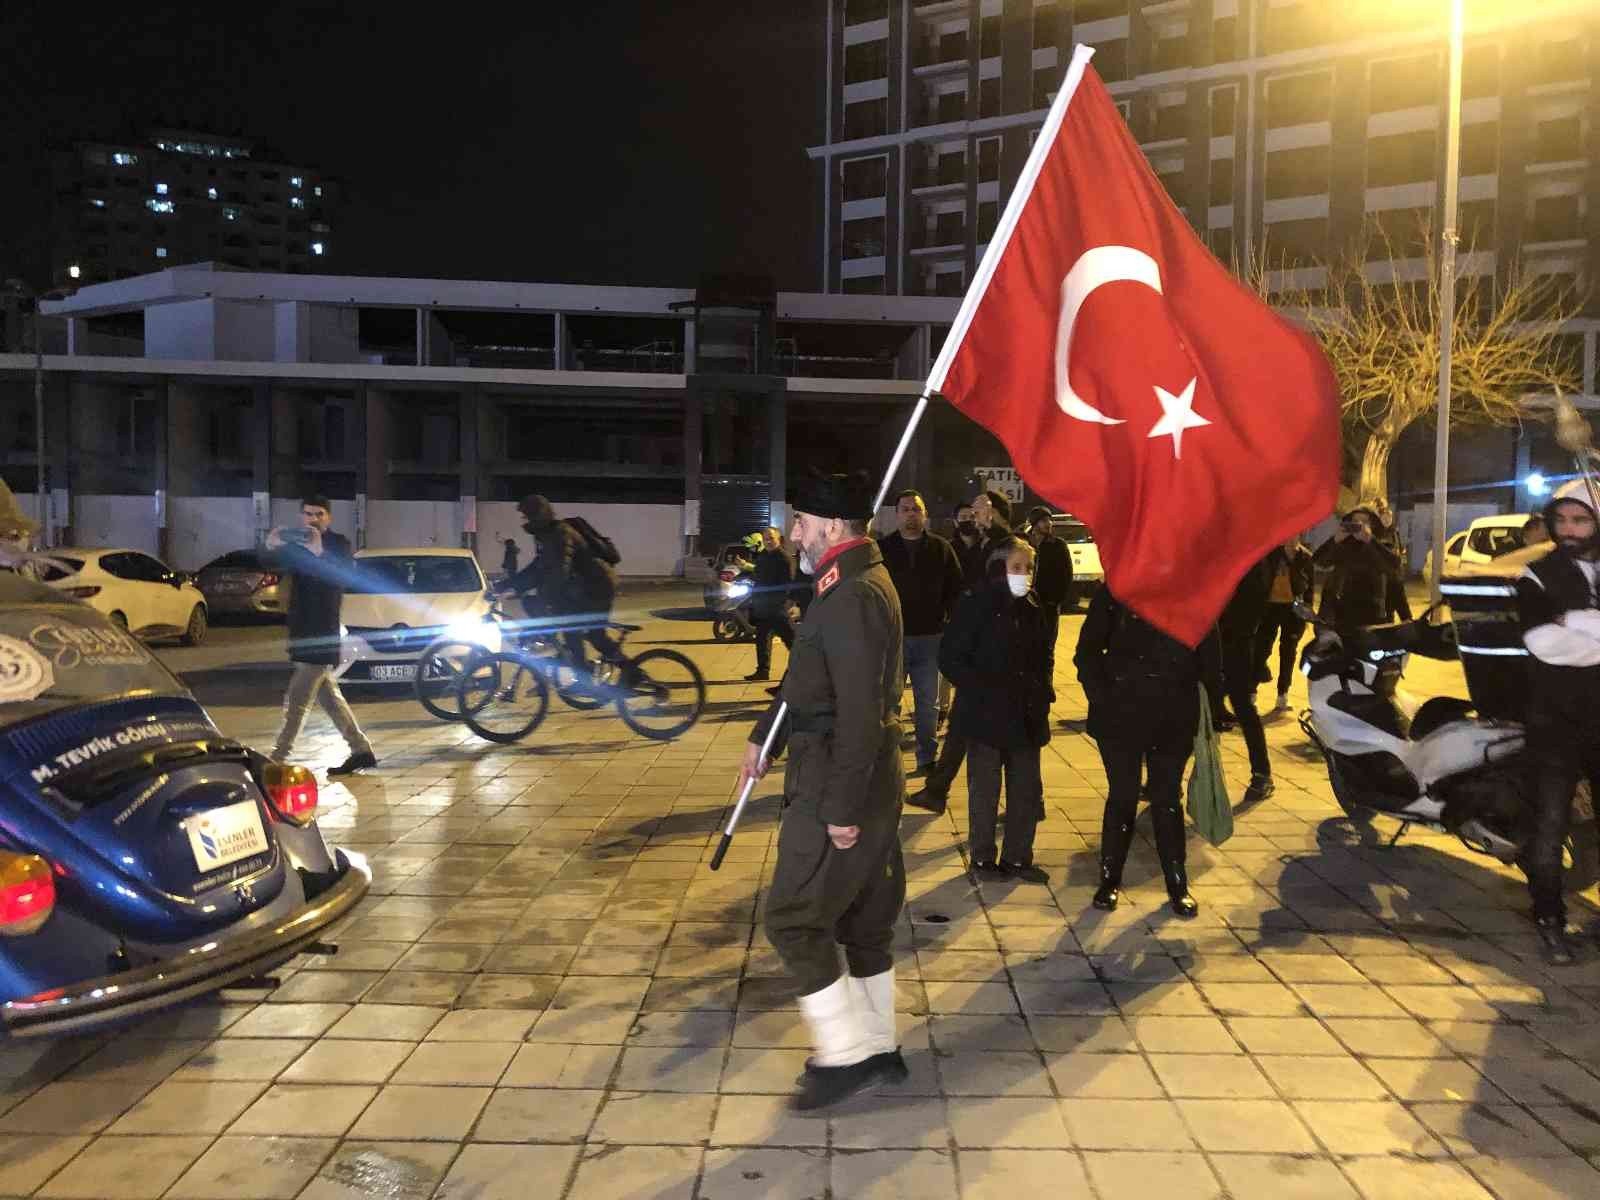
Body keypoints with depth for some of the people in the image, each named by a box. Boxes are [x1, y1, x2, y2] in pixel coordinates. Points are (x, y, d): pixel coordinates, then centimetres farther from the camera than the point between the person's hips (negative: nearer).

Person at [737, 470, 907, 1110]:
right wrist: (764, 736, 24)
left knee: (794, 920, 0)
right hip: (869, 790, 10)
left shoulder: (853, 597, -21)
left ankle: (845, 1054, 10)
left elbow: (859, 713, -25)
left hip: (838, 792, -10)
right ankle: (877, 1048, 30)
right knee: (864, 923, 18)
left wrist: (841, 807, -23)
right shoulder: (860, 583, 14)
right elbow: (811, 679, 22)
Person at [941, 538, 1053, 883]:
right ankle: (982, 858, 20)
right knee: (984, 790, 6)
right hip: (985, 715, -5)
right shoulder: (976, 606, -9)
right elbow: (950, 660, -11)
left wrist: (1043, 690, 4)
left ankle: (1018, 857, 23)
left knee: (1028, 789, 10)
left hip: (1027, 716, 5)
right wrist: (985, 689, -19)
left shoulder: (1038, 610, 7)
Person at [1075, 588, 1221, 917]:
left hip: (1173, 720, 1)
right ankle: (1109, 878, 25)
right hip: (1120, 716, -1)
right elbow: (1087, 651, -2)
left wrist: (1210, 709, -4)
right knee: (1121, 797, 9)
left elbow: (1210, 659, 2)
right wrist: (1101, 699, -9)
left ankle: (1177, 884, 25)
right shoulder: (1115, 592, -4)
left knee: (1168, 800, 11)